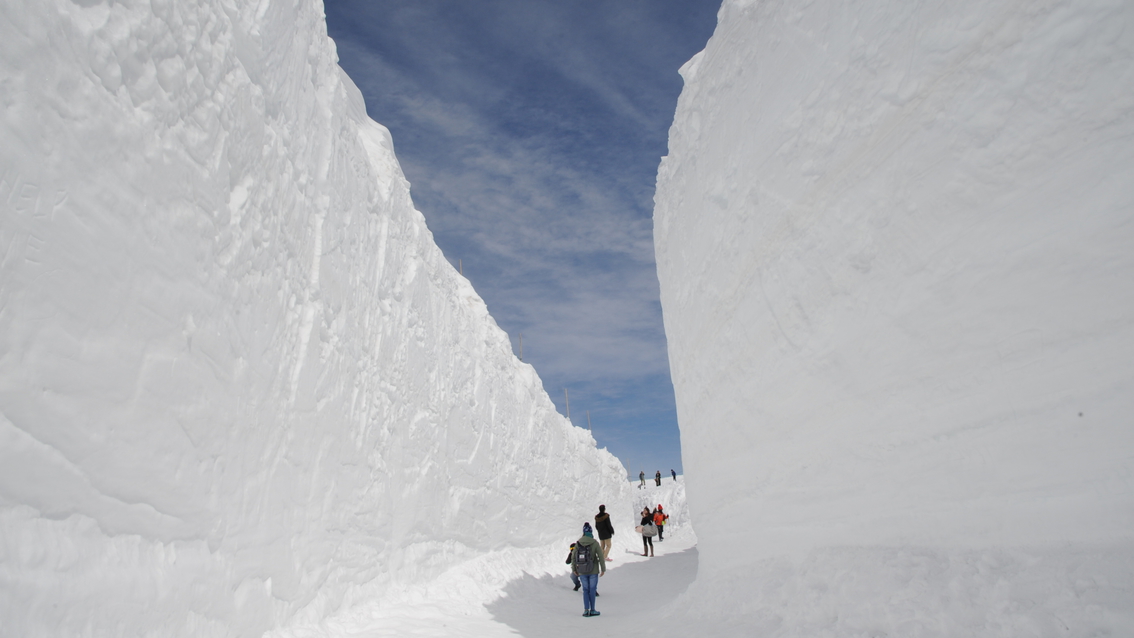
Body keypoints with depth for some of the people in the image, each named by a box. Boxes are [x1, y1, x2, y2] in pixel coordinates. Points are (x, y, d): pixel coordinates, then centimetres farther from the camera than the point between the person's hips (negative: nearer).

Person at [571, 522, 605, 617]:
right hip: (593, 571, -2)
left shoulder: (578, 543, -4)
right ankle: (592, 610, 13)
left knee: (585, 590, 13)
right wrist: (603, 569, 1)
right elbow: (601, 556, -8)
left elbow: (573, 557, 0)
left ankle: (586, 610, 10)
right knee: (592, 590, 9)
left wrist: (574, 569, 12)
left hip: (582, 571, 2)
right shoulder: (594, 543, -10)